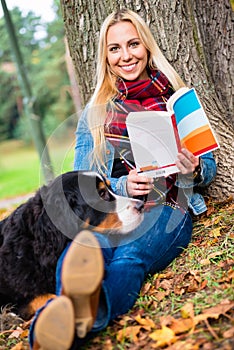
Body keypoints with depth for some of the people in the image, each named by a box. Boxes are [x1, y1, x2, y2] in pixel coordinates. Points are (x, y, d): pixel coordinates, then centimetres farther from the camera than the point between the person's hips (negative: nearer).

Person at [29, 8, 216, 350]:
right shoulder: (94, 113, 18)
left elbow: (209, 164, 19)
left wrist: (193, 171, -7)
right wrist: (123, 185, -7)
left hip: (168, 207, -1)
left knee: (130, 254, -38)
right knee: (83, 249, -37)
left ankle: (87, 316, -68)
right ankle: (61, 318, -67)